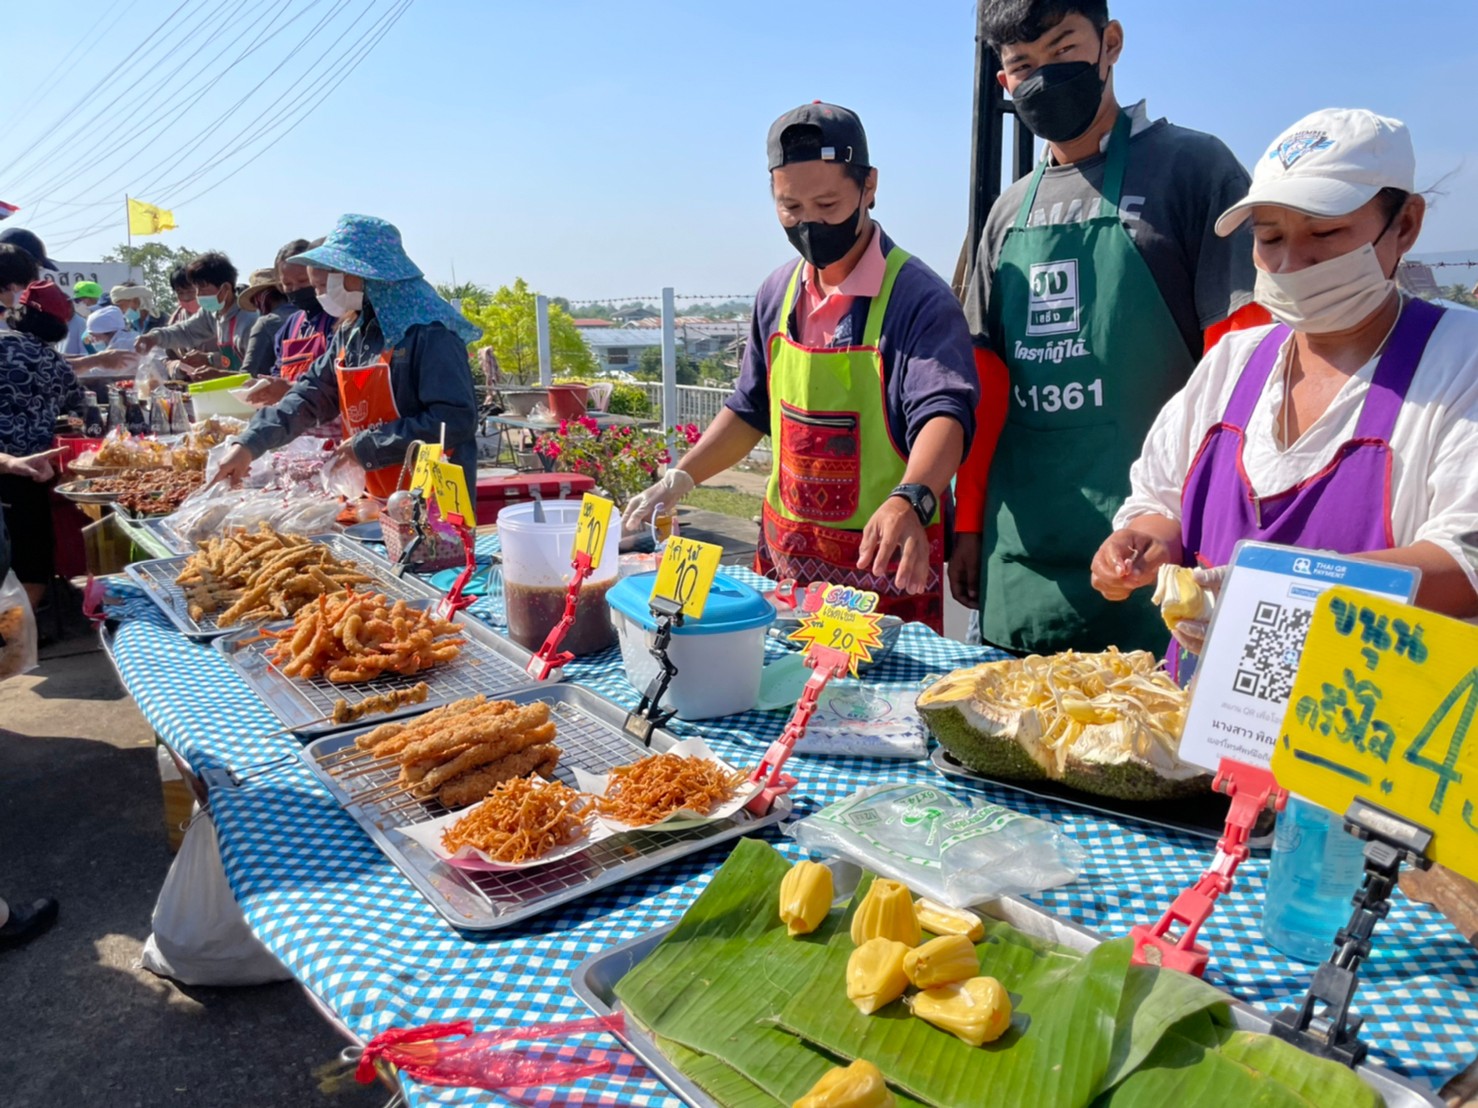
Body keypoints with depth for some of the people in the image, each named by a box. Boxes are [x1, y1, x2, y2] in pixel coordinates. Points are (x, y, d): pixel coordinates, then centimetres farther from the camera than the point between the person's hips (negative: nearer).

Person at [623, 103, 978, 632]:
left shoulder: (918, 297, -14)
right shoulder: (777, 294, 6)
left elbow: (943, 414, -26)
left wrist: (909, 503, -45)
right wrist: (679, 479, 5)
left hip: (886, 562, -5)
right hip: (783, 557, 6)